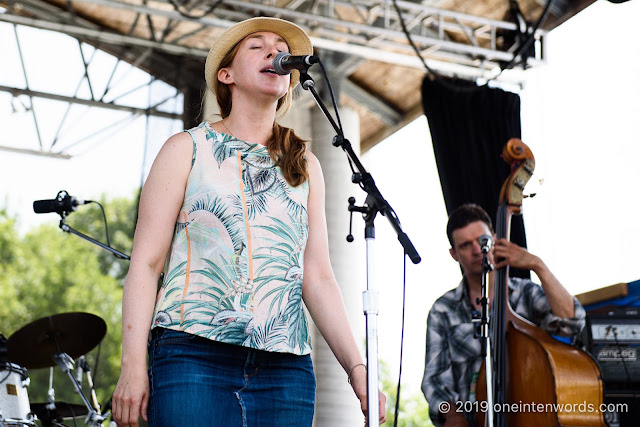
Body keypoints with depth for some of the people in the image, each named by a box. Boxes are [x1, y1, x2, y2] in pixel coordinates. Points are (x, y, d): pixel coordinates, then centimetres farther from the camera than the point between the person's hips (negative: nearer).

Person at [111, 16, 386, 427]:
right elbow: (146, 262, 3)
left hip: (286, 366, 3)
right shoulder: (187, 149, 9)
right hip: (194, 355, -3)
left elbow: (318, 278, 15)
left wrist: (357, 367, 5)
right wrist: (133, 365, -7)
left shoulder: (305, 166, 18)